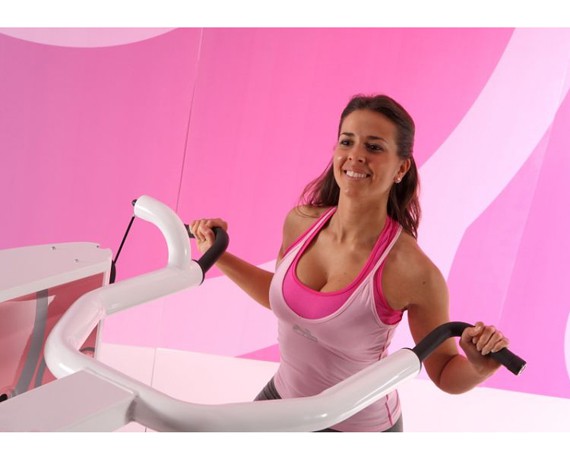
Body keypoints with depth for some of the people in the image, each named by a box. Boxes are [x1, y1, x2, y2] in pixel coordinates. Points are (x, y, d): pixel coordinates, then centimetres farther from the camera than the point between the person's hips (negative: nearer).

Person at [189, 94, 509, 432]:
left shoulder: (413, 272, -29)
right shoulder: (301, 222, -13)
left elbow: (444, 373, -14)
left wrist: (480, 367, -34)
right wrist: (218, 254, 1)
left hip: (359, 428, -5)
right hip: (283, 397, 5)